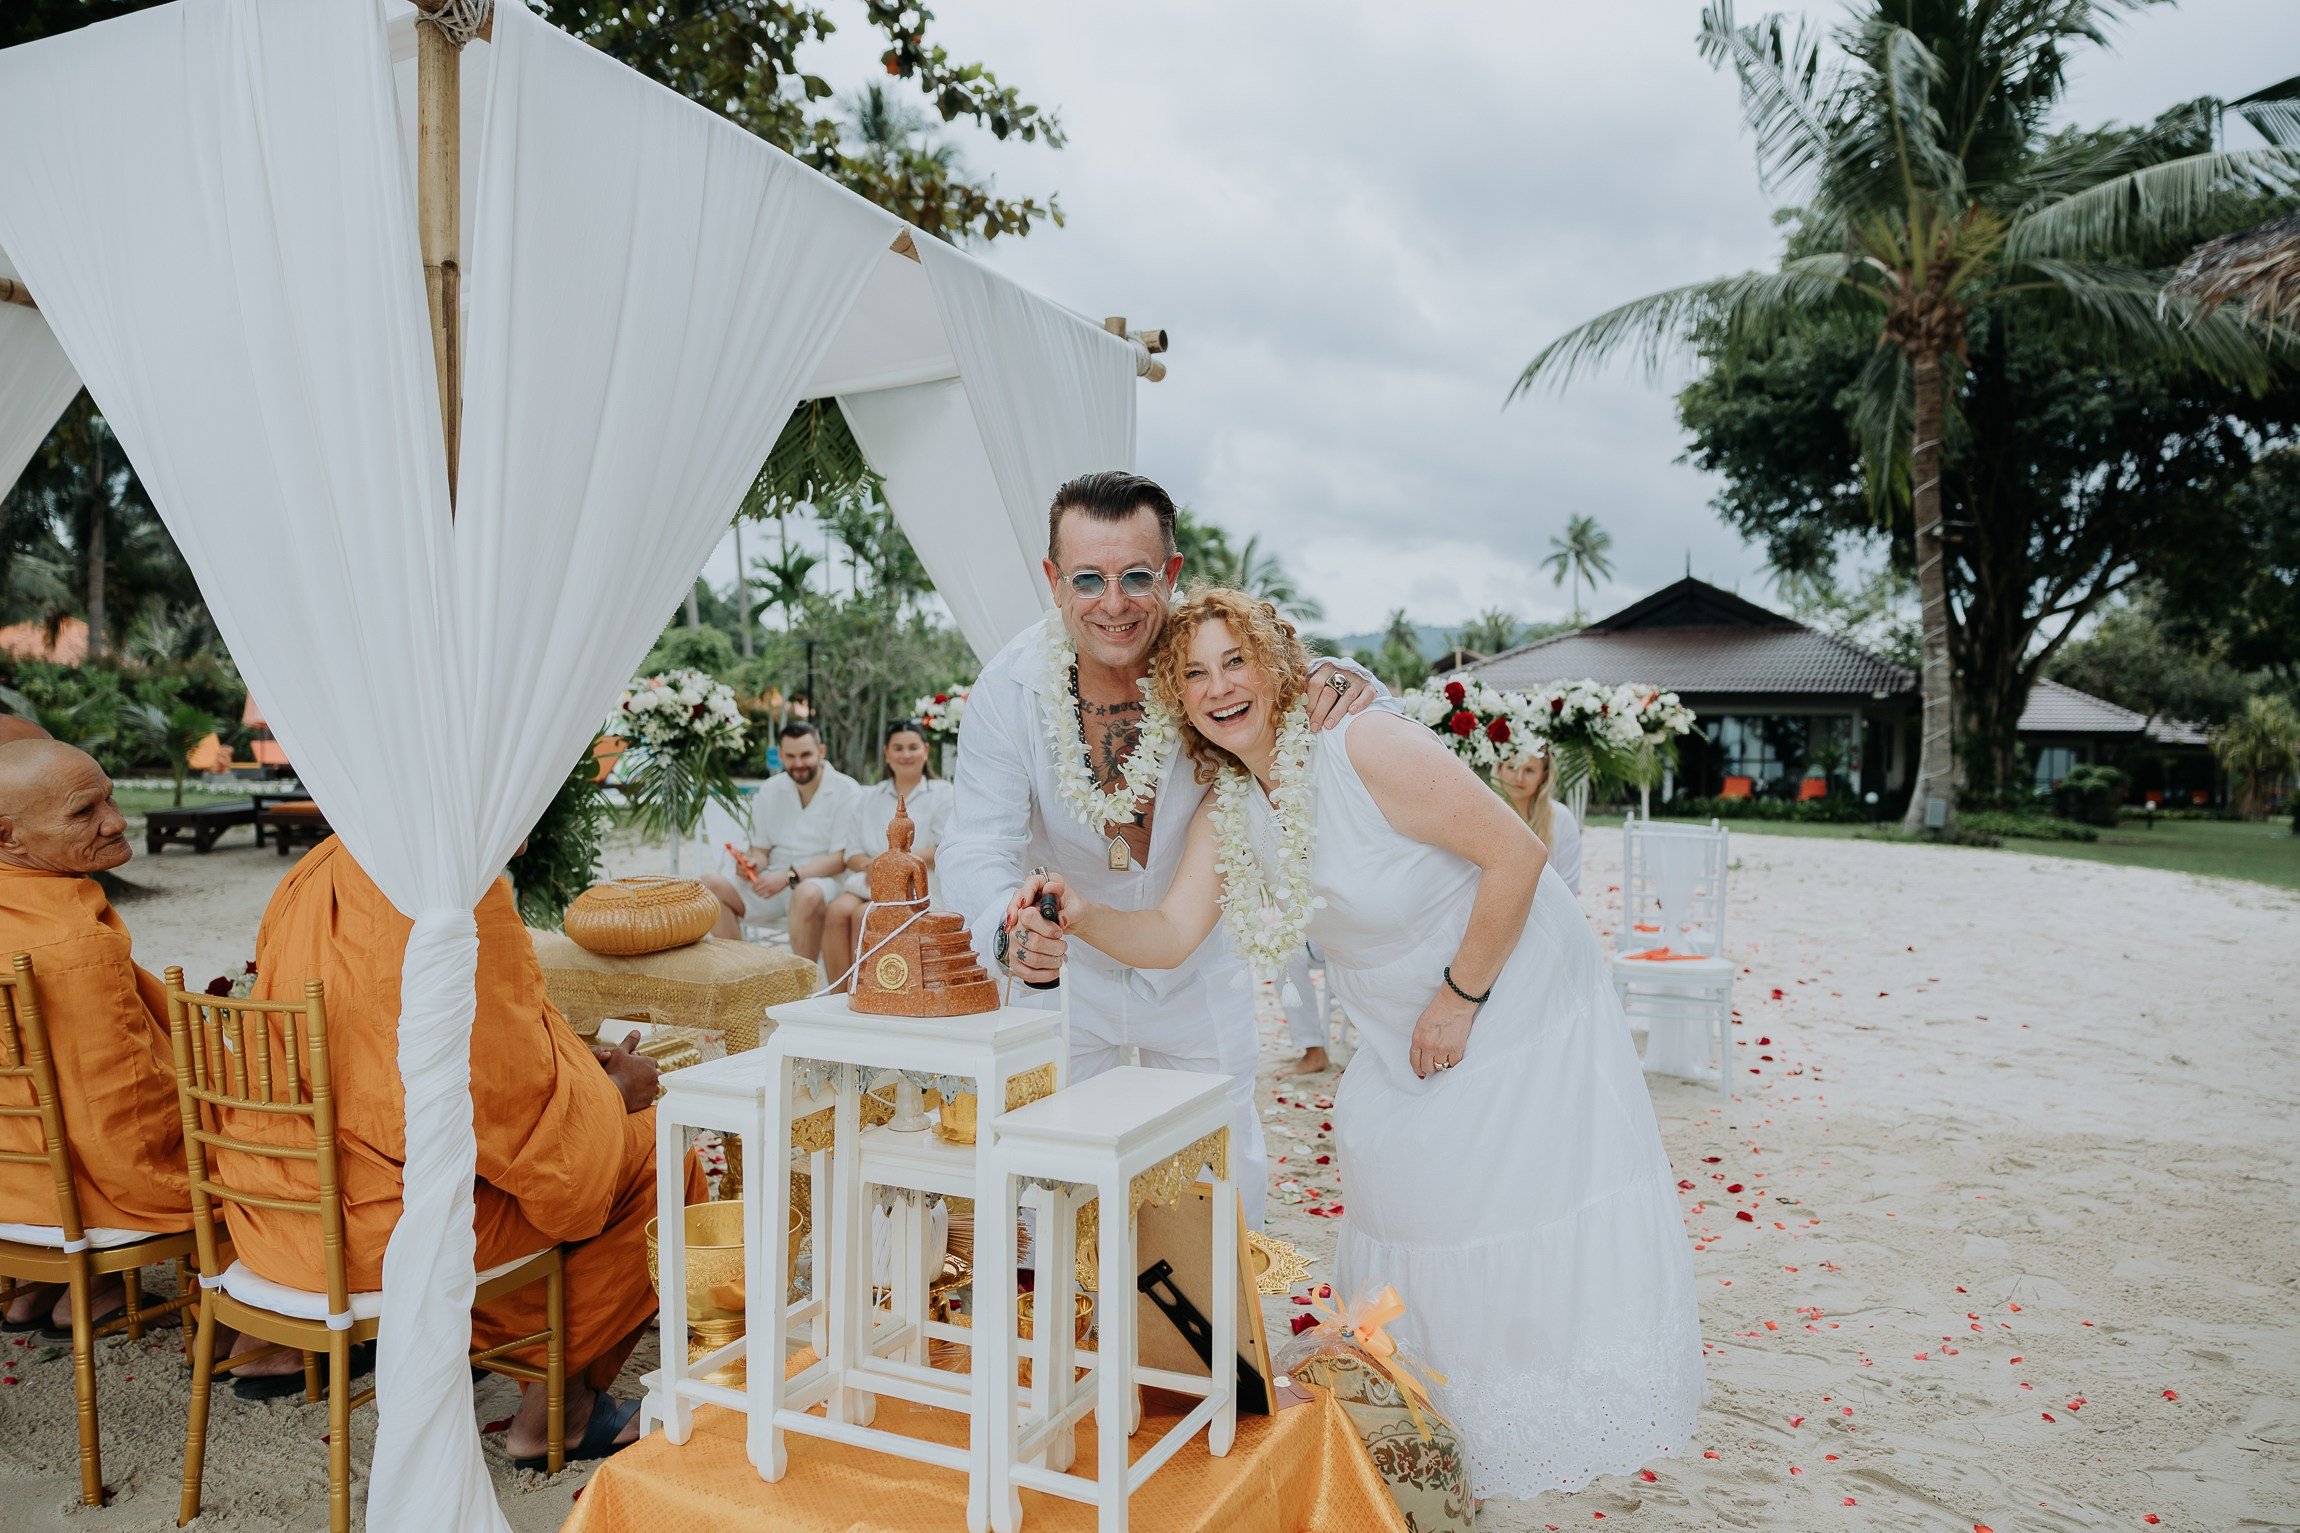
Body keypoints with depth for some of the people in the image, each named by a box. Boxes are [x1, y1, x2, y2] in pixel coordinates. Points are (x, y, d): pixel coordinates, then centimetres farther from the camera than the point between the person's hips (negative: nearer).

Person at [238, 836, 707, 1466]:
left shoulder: (316, 877, 5)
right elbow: (510, 1094, -20)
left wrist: (569, 1062, 17)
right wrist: (612, 1090, 1)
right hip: (391, 1226, -9)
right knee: (654, 1151, 4)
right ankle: (561, 1401, 18)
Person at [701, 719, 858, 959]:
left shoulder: (846, 791, -5)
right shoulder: (771, 790, 13)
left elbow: (841, 859, -11)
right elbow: (761, 849, 17)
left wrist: (790, 876, -21)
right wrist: (753, 862, -8)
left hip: (823, 880, -6)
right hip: (774, 881, 6)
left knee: (807, 894, -40)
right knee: (709, 884, -14)